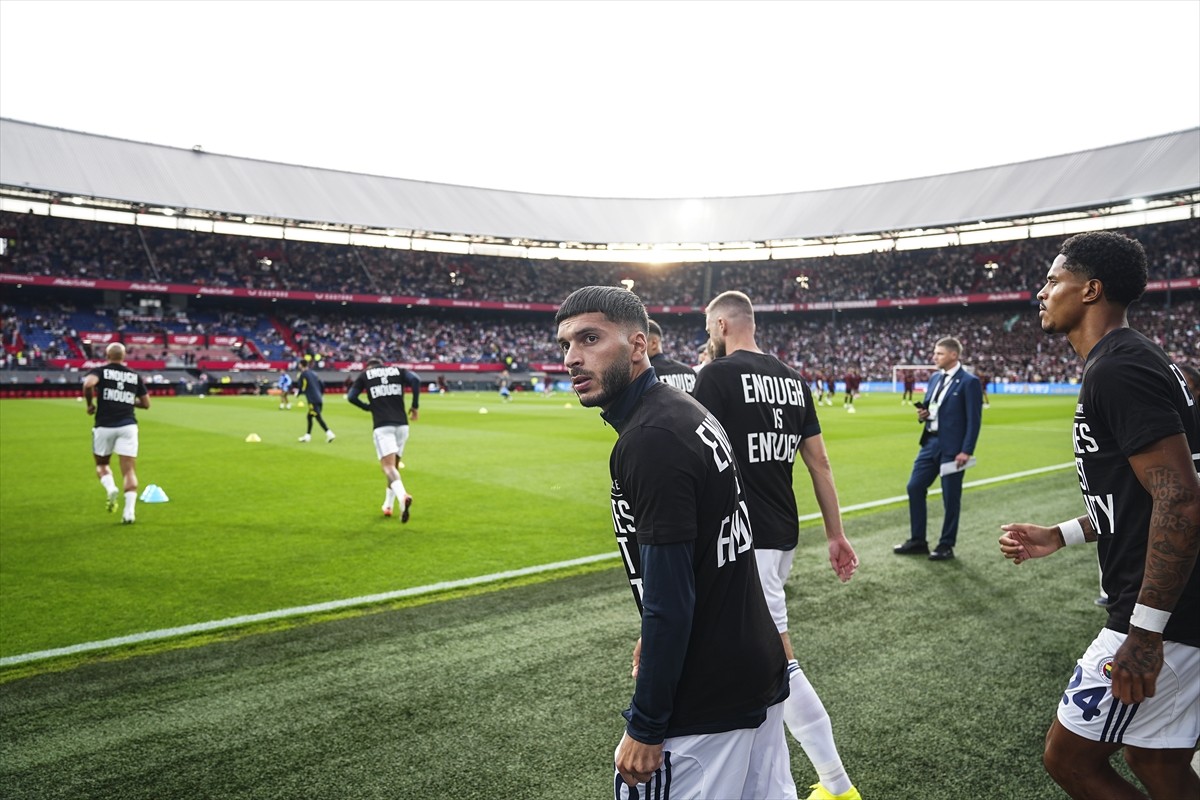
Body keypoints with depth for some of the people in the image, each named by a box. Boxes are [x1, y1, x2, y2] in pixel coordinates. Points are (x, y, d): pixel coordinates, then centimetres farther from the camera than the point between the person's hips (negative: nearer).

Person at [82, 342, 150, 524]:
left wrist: (90, 403, -4)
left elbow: (88, 384, -20)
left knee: (102, 464, 21)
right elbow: (146, 403, 13)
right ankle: (129, 511, -10)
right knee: (129, 470, 0)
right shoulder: (135, 376, 10)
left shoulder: (100, 371, 3)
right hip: (128, 426, 1)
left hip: (104, 426, -1)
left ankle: (111, 488, -8)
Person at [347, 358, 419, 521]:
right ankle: (388, 506, 25)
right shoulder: (398, 371, 16)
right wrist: (415, 406, 4)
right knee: (394, 465, 19)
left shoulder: (365, 375, 15)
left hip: (382, 426, -3)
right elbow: (416, 380, -3)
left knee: (388, 466, -12)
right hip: (402, 424, 3)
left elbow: (351, 396, 7)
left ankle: (403, 496, -40)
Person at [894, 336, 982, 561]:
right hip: (930, 442, 8)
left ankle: (946, 545, 17)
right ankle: (918, 541, 20)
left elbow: (974, 420, -14)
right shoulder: (935, 378, 12)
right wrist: (922, 414, -1)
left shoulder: (969, 382, -11)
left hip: (952, 447, -8)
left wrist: (966, 451, -18)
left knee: (950, 497, 3)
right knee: (914, 488, 8)